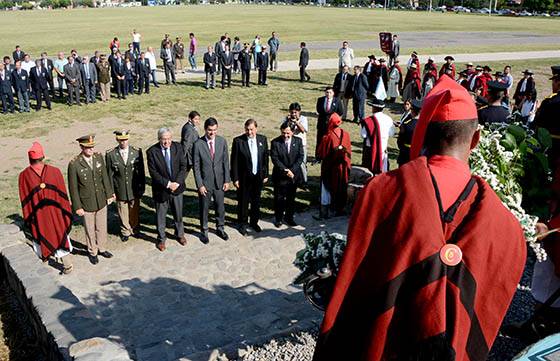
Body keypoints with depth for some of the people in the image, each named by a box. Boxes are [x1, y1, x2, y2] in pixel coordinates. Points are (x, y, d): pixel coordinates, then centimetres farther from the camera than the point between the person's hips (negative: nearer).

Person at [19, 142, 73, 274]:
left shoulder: (23, 176, -12)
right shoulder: (55, 171, -15)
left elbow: (24, 201, -4)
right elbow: (63, 195, -8)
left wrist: (27, 219, 7)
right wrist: (67, 212, 4)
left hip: (37, 216, 0)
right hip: (56, 214, 0)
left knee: (40, 238, 20)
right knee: (61, 237, 13)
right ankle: (67, 266, 16)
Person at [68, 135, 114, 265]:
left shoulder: (98, 157, -6)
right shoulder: (74, 164, -19)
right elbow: (73, 188, -12)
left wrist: (109, 194, 7)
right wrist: (77, 207, -9)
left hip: (101, 201, 4)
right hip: (87, 203, -4)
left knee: (102, 227, 18)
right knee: (90, 230, 13)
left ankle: (101, 248, 40)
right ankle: (92, 252, 34)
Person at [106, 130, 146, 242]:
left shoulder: (137, 152, -7)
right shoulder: (110, 154, -9)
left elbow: (141, 171, -1)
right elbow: (110, 174, -3)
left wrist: (142, 187, -1)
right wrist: (111, 191, -2)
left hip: (134, 189, 1)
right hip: (120, 190, -1)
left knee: (135, 211, 15)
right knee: (123, 213, 13)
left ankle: (135, 229, 38)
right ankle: (125, 231, 34)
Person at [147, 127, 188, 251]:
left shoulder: (177, 147, -6)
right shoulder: (152, 151, -13)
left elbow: (183, 166, -5)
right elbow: (153, 172, -15)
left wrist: (177, 182, -16)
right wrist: (167, 184, -20)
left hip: (177, 187, 2)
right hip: (161, 190, -2)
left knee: (178, 214, 19)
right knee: (160, 216, 12)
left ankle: (180, 234, 42)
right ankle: (161, 239, 32)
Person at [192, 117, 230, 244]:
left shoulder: (222, 141, -5)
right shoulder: (198, 144, -14)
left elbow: (226, 162, 1)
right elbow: (196, 166, -10)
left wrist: (227, 180, -1)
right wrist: (199, 184, -12)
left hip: (219, 181, 3)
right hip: (205, 182, -3)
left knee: (220, 206, 16)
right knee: (204, 208, 12)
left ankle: (220, 228, 37)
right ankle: (204, 231, 30)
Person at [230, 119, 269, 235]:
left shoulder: (263, 139, -1)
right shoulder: (238, 141, -12)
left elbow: (265, 158, 5)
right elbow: (234, 161, -9)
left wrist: (265, 175, 4)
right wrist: (235, 178, -10)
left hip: (258, 177, 3)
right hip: (244, 177, -3)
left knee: (256, 201, 17)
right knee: (243, 202, 9)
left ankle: (254, 222, 35)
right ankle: (243, 224, 27)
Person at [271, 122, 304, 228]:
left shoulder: (298, 141, 1)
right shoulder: (275, 142, -7)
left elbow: (300, 157, -4)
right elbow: (275, 159, -12)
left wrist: (292, 170, -15)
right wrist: (285, 170, -19)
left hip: (294, 175, 2)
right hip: (280, 176, -2)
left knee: (291, 198, 13)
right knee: (279, 199, 6)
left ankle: (289, 217, 28)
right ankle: (278, 218, 22)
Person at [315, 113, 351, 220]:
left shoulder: (328, 137, -20)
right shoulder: (345, 134, -7)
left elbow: (321, 153, -12)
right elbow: (349, 151, 2)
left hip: (330, 167, -4)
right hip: (342, 166, 4)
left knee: (327, 188, 4)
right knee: (340, 188, 17)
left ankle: (324, 213, 4)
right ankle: (339, 210, 28)